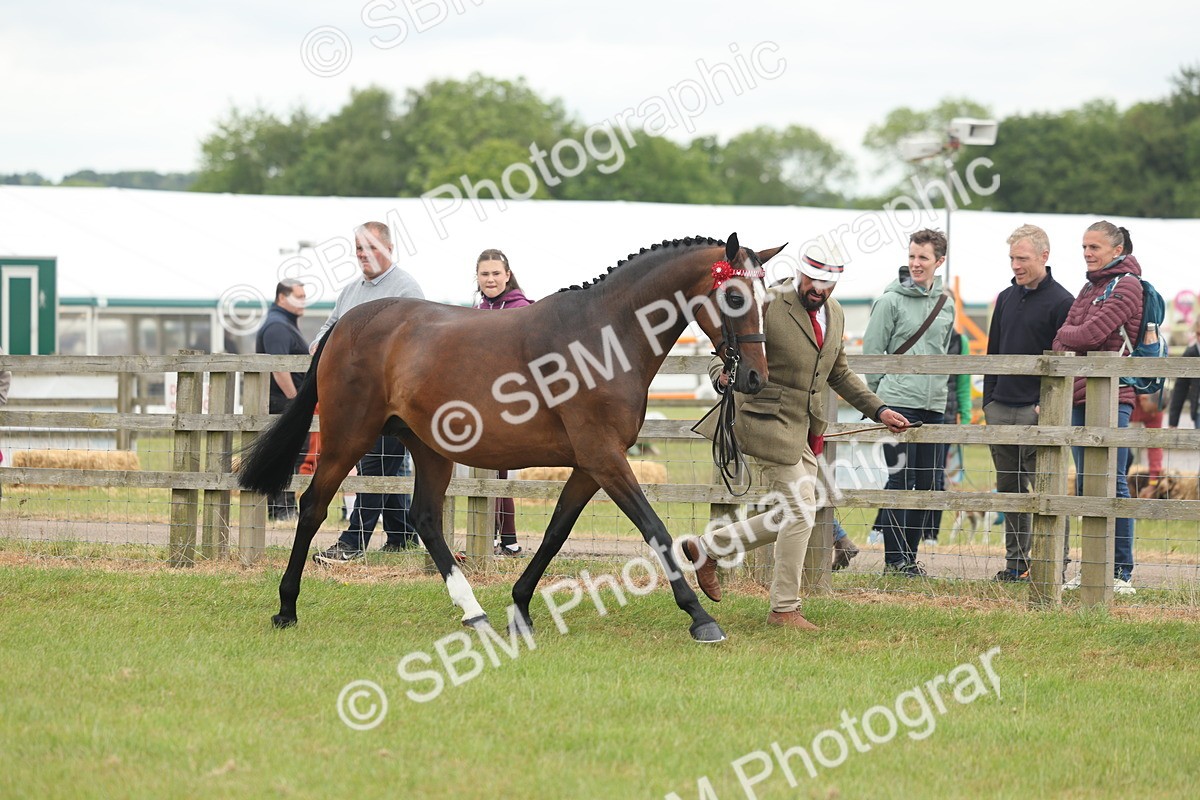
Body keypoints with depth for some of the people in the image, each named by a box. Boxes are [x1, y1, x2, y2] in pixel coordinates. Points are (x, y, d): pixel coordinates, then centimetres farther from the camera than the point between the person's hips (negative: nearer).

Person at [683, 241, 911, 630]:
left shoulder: (835, 315, 11)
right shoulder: (767, 306, -12)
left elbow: (839, 373, 23)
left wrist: (878, 410, 17)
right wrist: (723, 376, -34)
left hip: (806, 430, 8)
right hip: (770, 421, -8)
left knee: (791, 517, 10)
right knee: (800, 510, -10)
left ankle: (707, 547, 24)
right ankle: (784, 609, 1)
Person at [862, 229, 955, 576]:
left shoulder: (946, 306, 13)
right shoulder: (891, 301, -3)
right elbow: (872, 352, -2)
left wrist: (939, 387, 16)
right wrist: (880, 397, -4)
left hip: (934, 406, 6)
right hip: (899, 403, -6)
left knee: (927, 482, 6)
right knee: (900, 480, -6)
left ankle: (910, 553, 13)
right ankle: (896, 557, -2)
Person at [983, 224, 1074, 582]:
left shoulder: (1061, 302, -6)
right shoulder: (1006, 298, 15)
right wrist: (988, 400, 13)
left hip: (1036, 410, -7)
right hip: (1000, 408, 7)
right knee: (1009, 488, 8)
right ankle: (1015, 561, 13)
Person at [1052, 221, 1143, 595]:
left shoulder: (1127, 287, -7)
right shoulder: (1089, 288, 21)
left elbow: (1091, 334, -17)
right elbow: (1062, 340, 18)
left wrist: (1067, 334, 1)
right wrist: (1068, 338, -3)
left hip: (1111, 397, -9)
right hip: (1080, 396, 9)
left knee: (1112, 483, -8)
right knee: (1086, 484, 10)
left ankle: (1122, 572, -6)